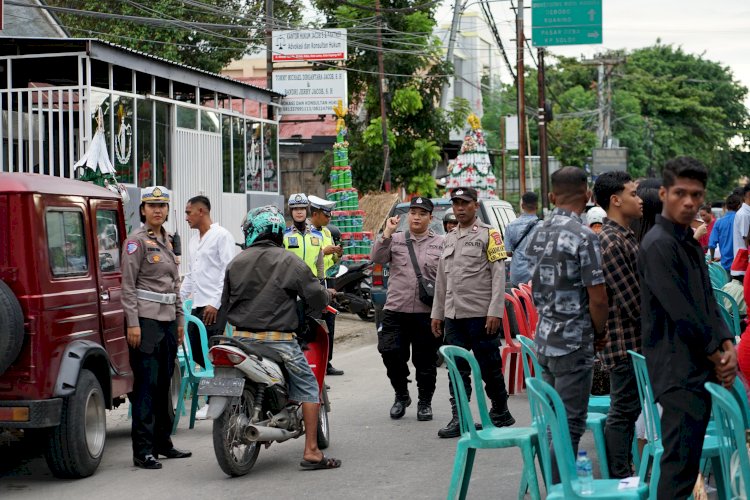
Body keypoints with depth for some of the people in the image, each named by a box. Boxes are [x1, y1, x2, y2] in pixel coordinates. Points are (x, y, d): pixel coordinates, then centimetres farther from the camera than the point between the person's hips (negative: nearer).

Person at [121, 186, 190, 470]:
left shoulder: (166, 241, 17)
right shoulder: (137, 241, -6)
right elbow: (128, 285, -11)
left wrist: (179, 320, 18)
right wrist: (133, 323, -17)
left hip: (168, 319, 8)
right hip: (146, 319, -8)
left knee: (164, 383, 12)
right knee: (146, 383, -9)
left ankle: (163, 442, 21)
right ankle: (142, 450, -8)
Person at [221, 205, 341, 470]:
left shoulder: (236, 263, 6)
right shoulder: (288, 261, -5)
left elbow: (225, 304, 11)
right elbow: (315, 296, -4)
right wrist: (327, 295, 18)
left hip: (242, 337, 4)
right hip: (278, 338, -4)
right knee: (308, 388, 2)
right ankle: (311, 451, -6)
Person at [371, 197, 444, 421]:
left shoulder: (440, 244, 7)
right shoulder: (396, 240, 10)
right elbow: (377, 258, -4)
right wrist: (387, 233, -11)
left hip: (427, 313, -1)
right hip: (396, 310, 1)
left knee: (425, 361, 4)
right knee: (392, 355, -3)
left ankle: (425, 402, 19)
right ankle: (401, 396, 18)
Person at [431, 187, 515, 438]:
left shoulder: (488, 234, -2)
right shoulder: (449, 238, 16)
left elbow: (498, 275, -8)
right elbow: (441, 280, 19)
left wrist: (495, 312, -15)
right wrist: (437, 313, 15)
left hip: (481, 314, -6)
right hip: (453, 315, 6)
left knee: (489, 367, 2)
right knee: (457, 368, 4)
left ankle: (501, 413, 16)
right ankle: (459, 418, 7)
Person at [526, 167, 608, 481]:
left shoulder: (539, 234, 8)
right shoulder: (583, 237, -16)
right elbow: (598, 298, -18)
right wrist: (600, 334, -1)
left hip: (544, 339, 8)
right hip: (574, 343, -8)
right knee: (570, 424, -3)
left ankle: (555, 484, 23)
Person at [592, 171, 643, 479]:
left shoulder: (626, 236, 14)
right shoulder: (610, 242, -19)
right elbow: (630, 299, -21)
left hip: (634, 340, 10)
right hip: (625, 341, -10)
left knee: (627, 409, 15)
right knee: (623, 410, -3)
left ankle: (623, 474, 23)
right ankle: (619, 479, 3)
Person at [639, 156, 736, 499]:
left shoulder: (690, 243, 16)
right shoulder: (658, 245, -14)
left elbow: (708, 301, 13)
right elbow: (680, 312, -17)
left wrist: (727, 347, -3)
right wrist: (715, 355, -8)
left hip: (699, 368, 9)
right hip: (678, 371, -9)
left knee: (684, 460, 14)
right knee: (681, 462, -10)